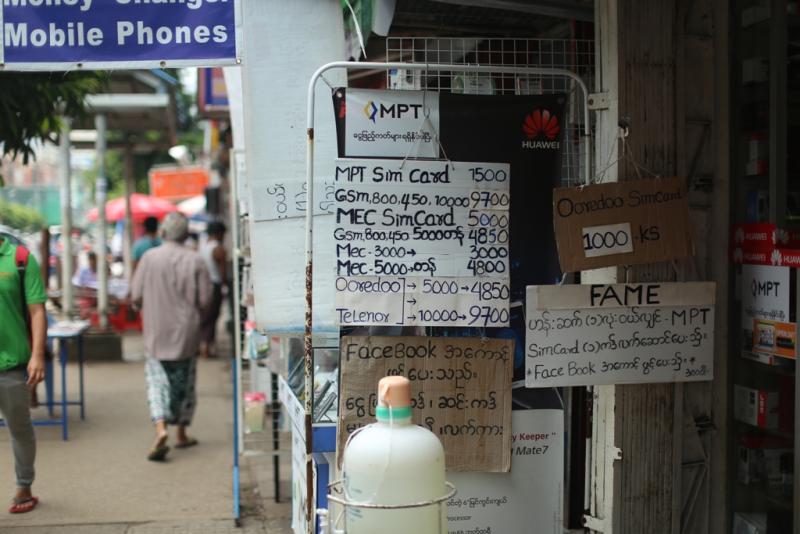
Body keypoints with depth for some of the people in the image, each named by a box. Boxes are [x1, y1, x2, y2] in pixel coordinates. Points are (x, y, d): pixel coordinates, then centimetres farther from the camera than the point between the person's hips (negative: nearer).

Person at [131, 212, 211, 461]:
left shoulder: (149, 258, -5)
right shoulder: (195, 261, -6)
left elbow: (136, 296, -4)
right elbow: (205, 300, -6)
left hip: (156, 332, 0)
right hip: (186, 332, 1)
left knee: (157, 380, 4)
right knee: (185, 382, 13)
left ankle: (161, 429, -17)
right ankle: (182, 434, 22)